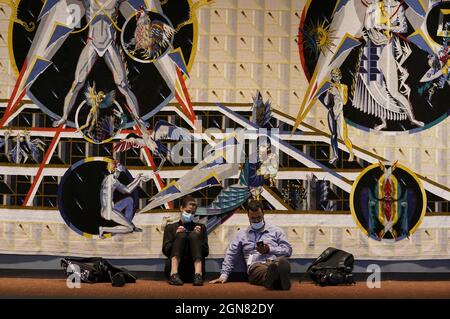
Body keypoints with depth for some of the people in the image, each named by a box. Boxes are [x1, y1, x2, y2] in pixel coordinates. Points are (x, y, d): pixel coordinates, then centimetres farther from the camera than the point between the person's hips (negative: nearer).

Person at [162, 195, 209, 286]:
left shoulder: (200, 227, 25)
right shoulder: (170, 228, 22)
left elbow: (206, 252, 14)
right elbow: (165, 251, 9)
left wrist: (197, 237, -1)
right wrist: (176, 237, -5)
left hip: (194, 267, 1)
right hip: (177, 267, -1)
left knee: (193, 235, -22)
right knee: (181, 235, -23)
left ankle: (198, 274, -41)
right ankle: (174, 274, -43)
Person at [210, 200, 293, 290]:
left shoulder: (276, 231, 24)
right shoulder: (242, 234, 27)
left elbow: (288, 250, 15)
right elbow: (231, 255, 22)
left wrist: (269, 249, 0)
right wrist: (224, 275, 10)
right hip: (256, 265, 0)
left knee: (282, 260, -40)